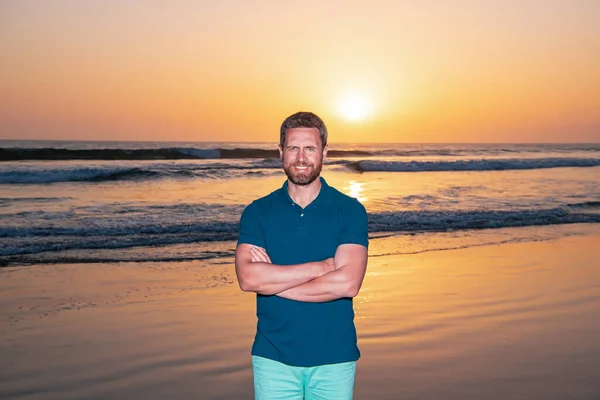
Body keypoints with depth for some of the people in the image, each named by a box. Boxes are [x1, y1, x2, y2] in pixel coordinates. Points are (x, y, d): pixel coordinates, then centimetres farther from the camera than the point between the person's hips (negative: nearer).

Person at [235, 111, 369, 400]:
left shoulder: (350, 211, -4)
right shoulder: (257, 212, 0)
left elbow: (347, 283, -16)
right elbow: (247, 278, -15)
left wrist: (273, 280, -13)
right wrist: (323, 266, -17)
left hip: (334, 357, 0)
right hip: (273, 357, 1)